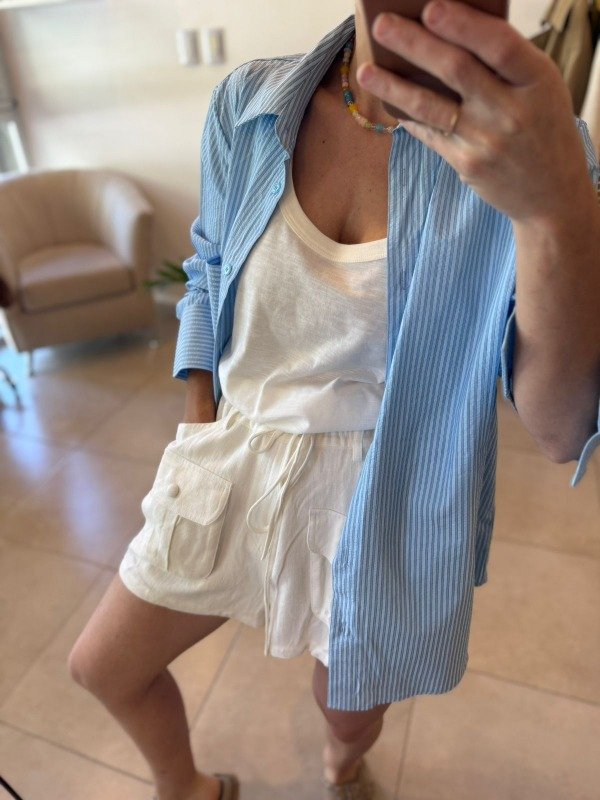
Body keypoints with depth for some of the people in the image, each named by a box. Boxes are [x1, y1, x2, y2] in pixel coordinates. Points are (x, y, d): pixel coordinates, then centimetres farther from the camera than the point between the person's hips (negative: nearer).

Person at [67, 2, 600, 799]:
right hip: (232, 479, 3)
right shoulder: (246, 103, -8)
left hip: (385, 512, -2)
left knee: (351, 708, 26)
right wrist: (201, 431, 3)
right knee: (101, 666, 20)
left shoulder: (527, 137, -15)